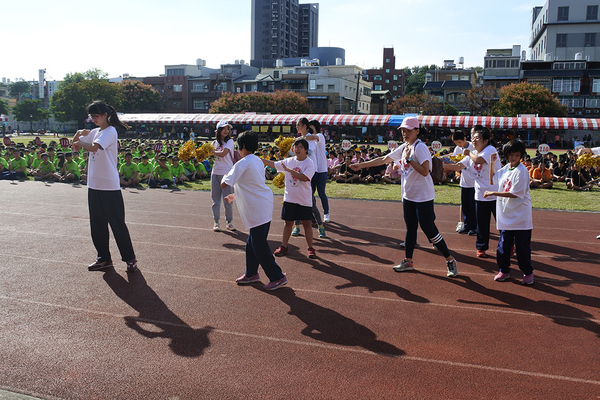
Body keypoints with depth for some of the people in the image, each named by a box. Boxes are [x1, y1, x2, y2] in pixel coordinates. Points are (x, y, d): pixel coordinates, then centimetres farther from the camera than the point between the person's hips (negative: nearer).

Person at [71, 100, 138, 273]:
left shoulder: (110, 131, -10)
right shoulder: (94, 132, 16)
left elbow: (94, 147, -25)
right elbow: (75, 144, 23)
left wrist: (80, 143, -5)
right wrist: (79, 133, 2)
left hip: (110, 186, -8)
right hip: (94, 185, 8)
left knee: (117, 223, -3)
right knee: (97, 224, 11)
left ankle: (130, 258, 7)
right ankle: (104, 258, 22)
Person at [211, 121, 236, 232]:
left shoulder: (229, 141, -3)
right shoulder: (214, 142, 11)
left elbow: (223, 154, -16)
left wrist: (211, 151, -5)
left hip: (226, 173, -4)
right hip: (215, 173, 4)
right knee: (216, 199, 7)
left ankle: (229, 222, 13)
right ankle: (216, 222, 15)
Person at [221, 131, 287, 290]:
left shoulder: (243, 164, -14)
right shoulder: (258, 161, 15)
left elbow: (224, 184, -16)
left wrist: (225, 175, 6)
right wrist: (234, 196, 26)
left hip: (257, 209, -9)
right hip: (264, 204, 9)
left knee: (259, 245, -3)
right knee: (252, 243, 18)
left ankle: (277, 276, 3)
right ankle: (251, 273, 30)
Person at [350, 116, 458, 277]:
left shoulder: (420, 147, -15)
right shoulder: (403, 148, 10)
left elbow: (425, 171, -25)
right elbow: (383, 159, 16)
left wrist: (409, 158, -21)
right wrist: (361, 165, 15)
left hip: (423, 197, -8)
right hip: (408, 196, 8)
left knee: (429, 229, -6)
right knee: (410, 228, 15)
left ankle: (450, 260, 7)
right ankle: (408, 261, 27)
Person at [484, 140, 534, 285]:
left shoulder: (522, 171, -13)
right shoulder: (506, 168, 9)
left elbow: (514, 194, -17)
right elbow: (492, 180, 23)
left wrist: (493, 193, -14)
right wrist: (492, 163, 14)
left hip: (520, 216, -6)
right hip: (506, 215, 6)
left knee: (522, 246, 1)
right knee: (503, 244, 10)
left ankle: (528, 272, 17)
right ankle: (504, 270, 24)